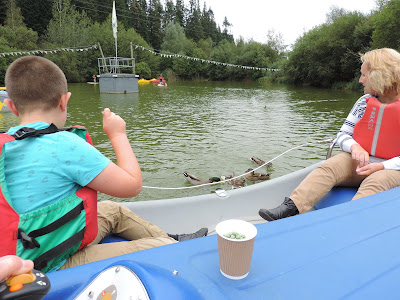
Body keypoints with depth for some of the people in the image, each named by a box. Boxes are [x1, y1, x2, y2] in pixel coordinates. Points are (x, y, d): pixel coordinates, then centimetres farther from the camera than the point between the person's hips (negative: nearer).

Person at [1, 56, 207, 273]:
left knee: (112, 210, 22)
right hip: (55, 268, -9)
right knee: (164, 249, -10)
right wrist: (118, 134, -10)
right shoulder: (64, 145, -27)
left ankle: (171, 239, 32)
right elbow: (132, 185, -21)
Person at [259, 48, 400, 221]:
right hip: (359, 161, 3)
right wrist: (355, 147, -16)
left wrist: (381, 166, -21)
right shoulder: (365, 102, 8)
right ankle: (290, 208, -41)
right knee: (329, 167, -26)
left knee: (374, 183, -35)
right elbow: (343, 134, 6)